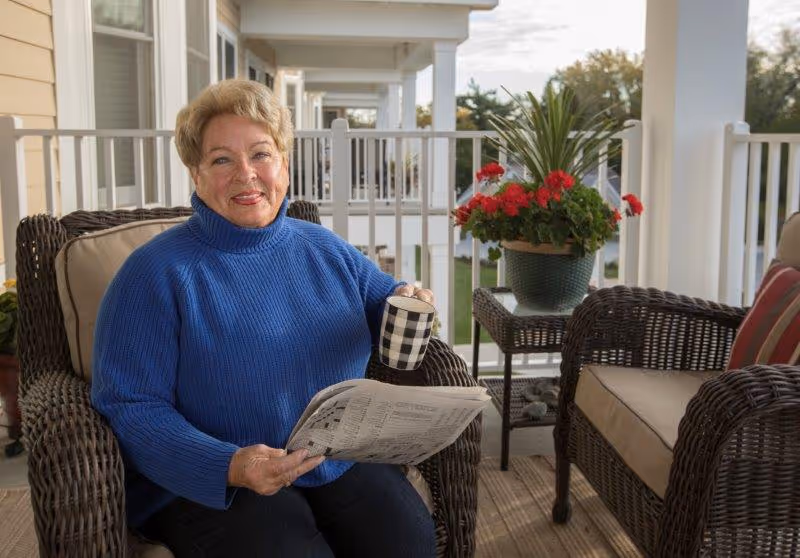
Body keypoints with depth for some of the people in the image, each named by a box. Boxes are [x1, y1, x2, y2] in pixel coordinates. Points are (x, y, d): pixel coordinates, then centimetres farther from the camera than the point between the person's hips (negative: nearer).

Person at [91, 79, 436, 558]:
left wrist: (404, 301, -1)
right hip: (209, 487, -3)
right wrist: (228, 467, -26)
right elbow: (129, 406, -10)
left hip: (345, 463, 4)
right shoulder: (157, 271, -6)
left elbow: (384, 300, 26)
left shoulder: (326, 249, 10)